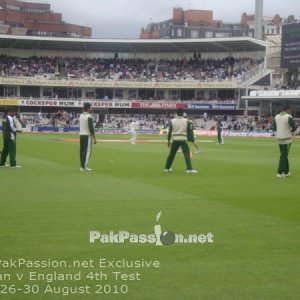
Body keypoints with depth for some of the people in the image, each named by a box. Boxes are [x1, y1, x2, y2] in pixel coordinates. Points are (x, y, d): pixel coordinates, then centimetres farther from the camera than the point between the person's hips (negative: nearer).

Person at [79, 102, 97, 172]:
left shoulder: (81, 116, 11)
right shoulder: (89, 116, -13)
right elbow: (91, 128, -17)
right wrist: (94, 138, -14)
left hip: (81, 135, 8)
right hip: (87, 135, -8)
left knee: (82, 150, 11)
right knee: (87, 150, -5)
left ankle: (82, 166, 14)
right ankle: (85, 166, -9)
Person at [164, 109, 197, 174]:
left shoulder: (172, 121, 1)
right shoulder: (186, 121, -2)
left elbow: (169, 132, 1)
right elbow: (189, 131, -1)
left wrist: (168, 141, 8)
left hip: (175, 139, 2)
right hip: (183, 139, -2)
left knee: (171, 154, 14)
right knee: (186, 154, -5)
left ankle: (167, 168, 22)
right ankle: (189, 169, -16)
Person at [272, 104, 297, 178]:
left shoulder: (276, 117, 7)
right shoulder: (289, 117, -12)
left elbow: (274, 128, 12)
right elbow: (294, 127, -14)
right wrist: (291, 131, 6)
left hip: (279, 138, 6)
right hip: (287, 138, -6)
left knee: (284, 155, 17)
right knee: (284, 156, -2)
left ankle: (286, 172, 22)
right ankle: (279, 173, -5)